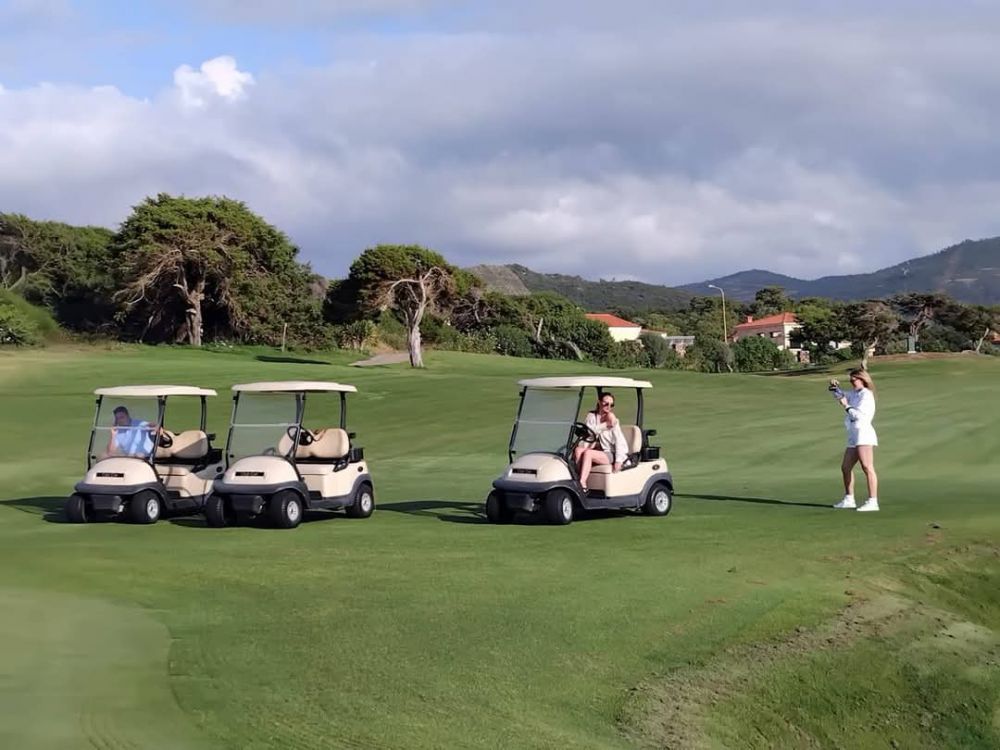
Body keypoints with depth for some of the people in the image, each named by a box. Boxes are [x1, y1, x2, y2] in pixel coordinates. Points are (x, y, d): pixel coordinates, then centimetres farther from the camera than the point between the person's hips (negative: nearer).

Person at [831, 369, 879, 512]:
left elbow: (859, 415, -16)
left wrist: (846, 406, -5)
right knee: (845, 468, 16)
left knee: (867, 467, -17)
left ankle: (873, 502, -23)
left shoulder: (866, 394, -7)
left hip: (864, 433, -11)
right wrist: (835, 388, 14)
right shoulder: (854, 394, 19)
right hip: (853, 436, 11)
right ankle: (849, 500, 26)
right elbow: (841, 396, 34)